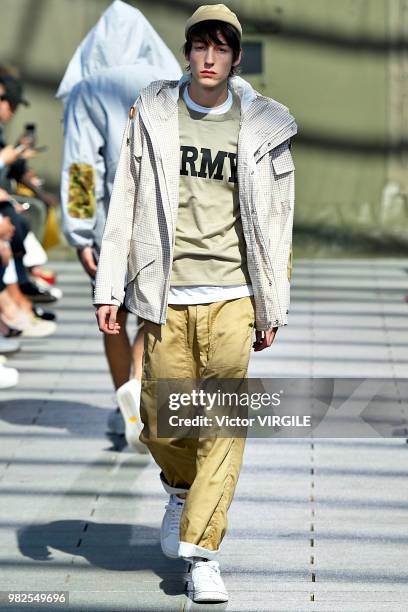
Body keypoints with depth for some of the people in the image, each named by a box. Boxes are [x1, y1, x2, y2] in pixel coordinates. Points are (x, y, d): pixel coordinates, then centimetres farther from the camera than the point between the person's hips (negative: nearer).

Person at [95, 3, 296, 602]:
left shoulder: (262, 128, 3)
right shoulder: (152, 114, 5)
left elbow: (275, 223, 7)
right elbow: (125, 205, 7)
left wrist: (273, 307, 7)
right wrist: (109, 288, 3)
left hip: (232, 295, -1)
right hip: (166, 297, 1)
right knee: (159, 423, 4)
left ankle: (201, 551, -5)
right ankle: (182, 487, 37)